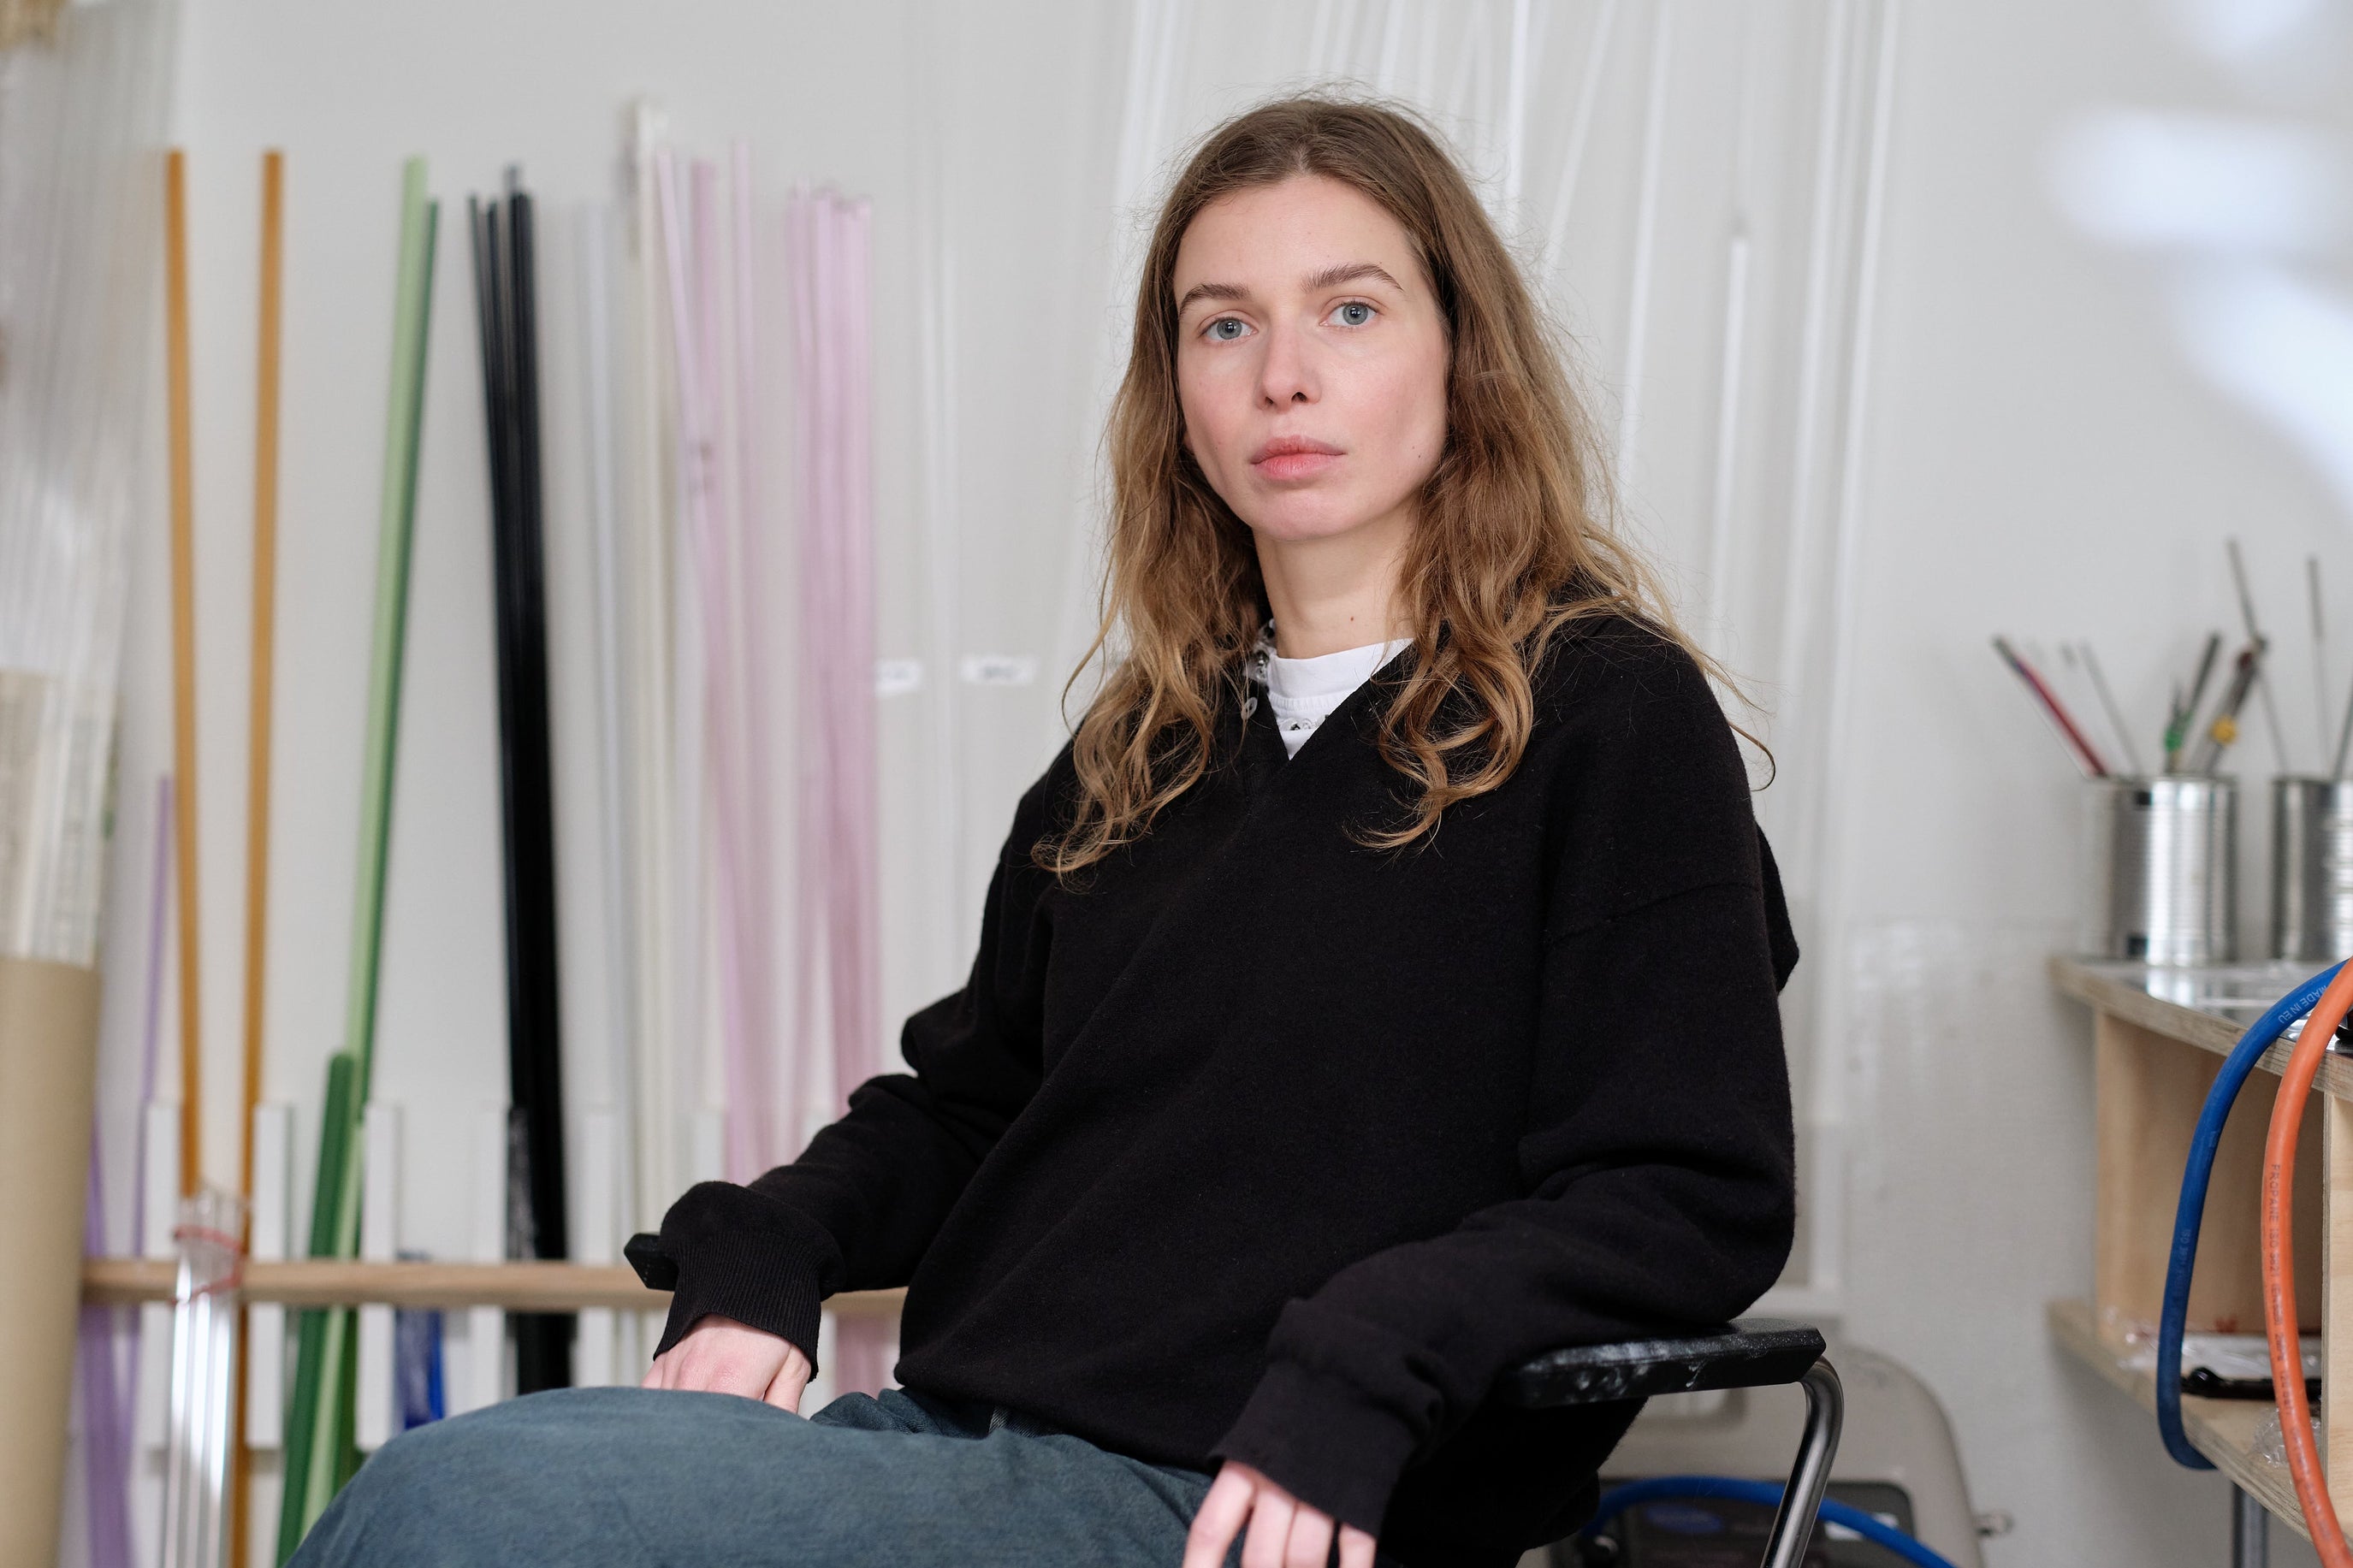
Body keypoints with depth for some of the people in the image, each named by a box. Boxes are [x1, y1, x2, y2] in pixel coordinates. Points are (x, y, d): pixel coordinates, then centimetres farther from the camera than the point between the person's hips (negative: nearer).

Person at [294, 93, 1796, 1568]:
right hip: (959, 1442, 7)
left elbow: (1698, 1197, -7)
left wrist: (1360, 1368, -21)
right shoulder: (1139, 753, 20)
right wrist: (759, 1255, 6)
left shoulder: (1609, 713, -1)